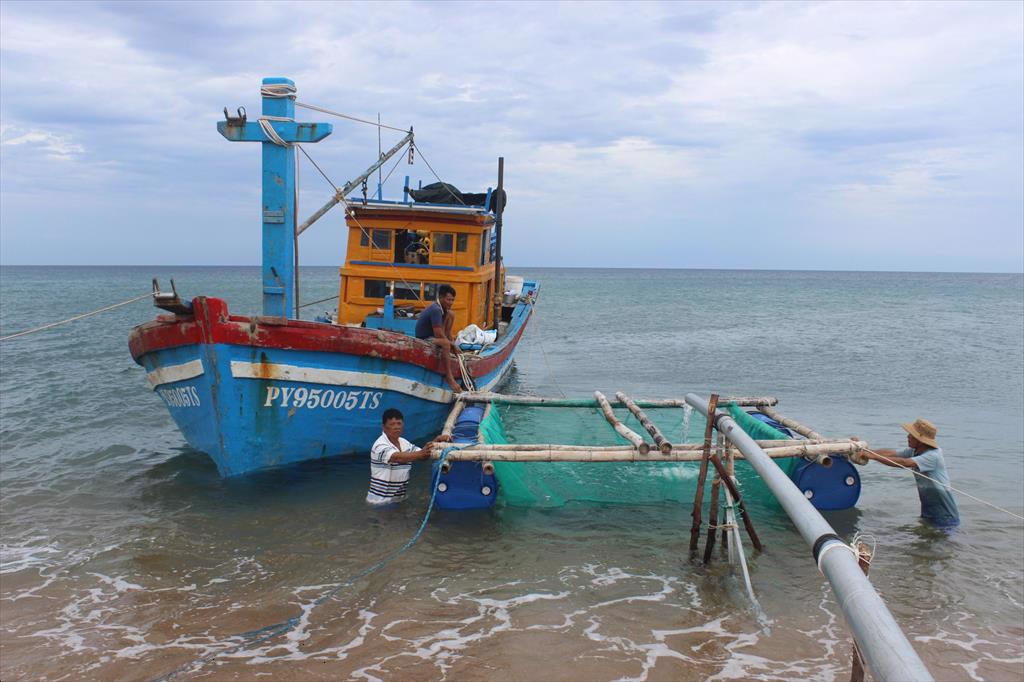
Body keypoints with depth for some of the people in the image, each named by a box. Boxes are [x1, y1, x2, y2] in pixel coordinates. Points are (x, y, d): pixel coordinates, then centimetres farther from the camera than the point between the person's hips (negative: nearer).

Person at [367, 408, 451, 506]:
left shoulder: (404, 443, 8)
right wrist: (421, 454, -52)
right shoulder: (380, 445, -19)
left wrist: (436, 441, -12)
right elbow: (397, 457, -37)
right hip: (380, 501, -7)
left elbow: (423, 454, 5)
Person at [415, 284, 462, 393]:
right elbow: (438, 334, -28)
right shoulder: (436, 310, -26)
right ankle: (449, 377, -34)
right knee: (445, 343, -39)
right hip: (424, 340, -10)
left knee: (451, 314, 8)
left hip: (432, 335, 10)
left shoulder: (442, 307, 2)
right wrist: (453, 345, -16)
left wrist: (451, 340, -3)